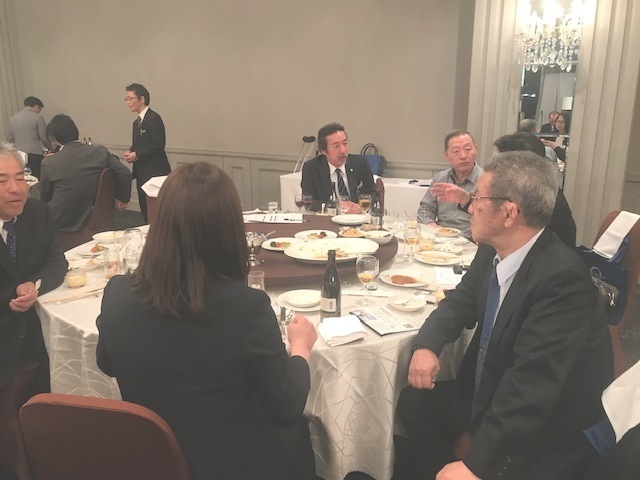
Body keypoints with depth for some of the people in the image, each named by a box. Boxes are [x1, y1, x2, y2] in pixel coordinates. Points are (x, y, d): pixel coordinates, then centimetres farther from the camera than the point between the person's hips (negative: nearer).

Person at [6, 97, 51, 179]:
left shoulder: (12, 118, 11)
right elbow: (44, 138, -4)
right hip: (34, 154, -5)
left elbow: (9, 138, 13)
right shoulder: (37, 118, -5)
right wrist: (50, 148, 13)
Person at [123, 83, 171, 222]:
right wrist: (130, 152, 1)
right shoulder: (136, 122, 17)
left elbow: (158, 144, -18)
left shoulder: (154, 118, -11)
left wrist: (137, 155, -17)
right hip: (141, 173, 9)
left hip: (154, 172, -9)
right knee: (144, 207, 12)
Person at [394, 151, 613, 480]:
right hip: (490, 397, 7)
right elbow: (460, 302, 7)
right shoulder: (494, 250, -6)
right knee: (415, 403, 4)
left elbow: (531, 384, -32)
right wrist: (427, 344, -13)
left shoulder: (562, 277, -30)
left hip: (548, 435, -7)